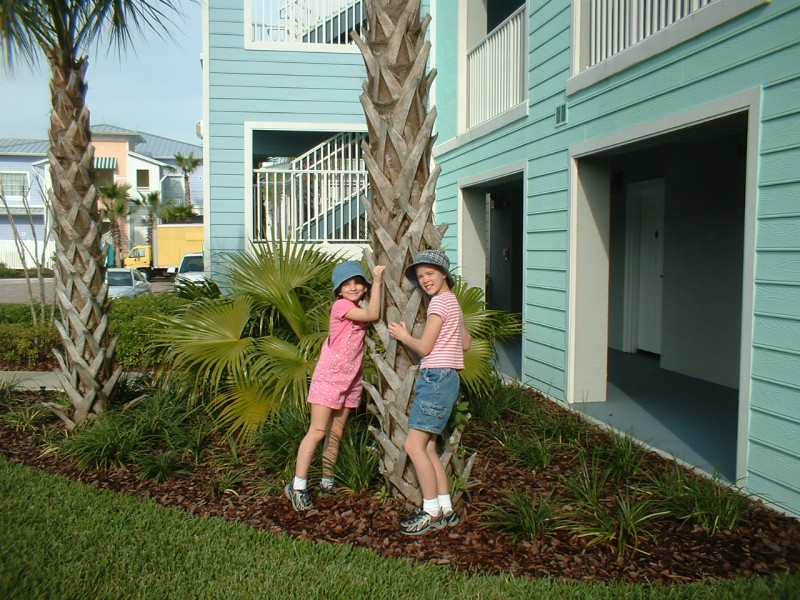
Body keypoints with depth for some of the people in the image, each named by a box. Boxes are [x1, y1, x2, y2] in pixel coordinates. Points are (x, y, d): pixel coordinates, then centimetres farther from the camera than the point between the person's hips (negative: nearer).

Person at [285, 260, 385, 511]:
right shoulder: (341, 306, -12)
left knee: (336, 433, 12)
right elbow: (373, 315, -19)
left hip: (351, 380, 8)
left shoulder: (359, 310, 13)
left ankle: (327, 482, 21)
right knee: (318, 431, -8)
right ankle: (298, 485, -3)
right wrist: (377, 281, -17)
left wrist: (376, 282, 3)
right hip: (329, 377, -7)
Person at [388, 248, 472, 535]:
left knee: (414, 445, -10)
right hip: (446, 379, 10)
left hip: (437, 378, -10)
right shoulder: (451, 301, 18)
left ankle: (432, 512, -5)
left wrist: (403, 336, 5)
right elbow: (466, 343, 25)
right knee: (428, 448, 10)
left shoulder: (439, 302, -10)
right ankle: (445, 510, 13)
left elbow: (424, 348, -11)